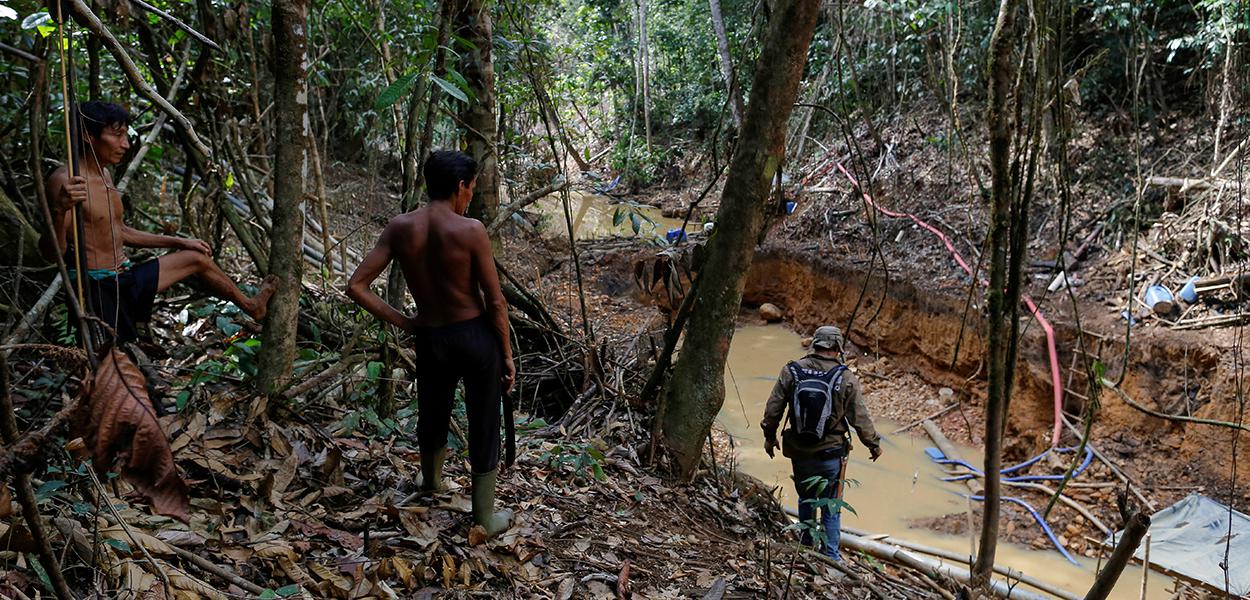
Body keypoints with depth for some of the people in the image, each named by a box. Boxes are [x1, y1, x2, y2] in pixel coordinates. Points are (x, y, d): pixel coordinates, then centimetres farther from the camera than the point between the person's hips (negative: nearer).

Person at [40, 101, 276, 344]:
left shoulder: (104, 175, 11)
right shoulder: (65, 181, -19)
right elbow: (52, 253, -24)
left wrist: (179, 242, 24)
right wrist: (59, 210, -44)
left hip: (126, 278, 9)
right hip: (96, 289, -9)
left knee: (197, 258, 19)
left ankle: (252, 307, 39)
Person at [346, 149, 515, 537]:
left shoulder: (399, 228, -6)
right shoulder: (470, 230, -17)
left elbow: (356, 287, -8)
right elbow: (495, 302, -13)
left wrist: (401, 322, 1)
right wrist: (507, 353, -1)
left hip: (430, 340, 4)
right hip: (476, 336, -4)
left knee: (432, 414, 27)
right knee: (484, 425, 11)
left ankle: (431, 481, 55)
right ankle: (485, 517, 24)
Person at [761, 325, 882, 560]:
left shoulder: (791, 371, -6)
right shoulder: (845, 378, -11)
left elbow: (773, 408, -1)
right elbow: (860, 418, -5)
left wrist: (769, 436, 15)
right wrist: (874, 444, 11)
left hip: (800, 453, 2)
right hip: (831, 455, -2)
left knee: (806, 500, 22)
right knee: (831, 507, 12)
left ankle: (806, 547, 33)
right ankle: (830, 556, 17)